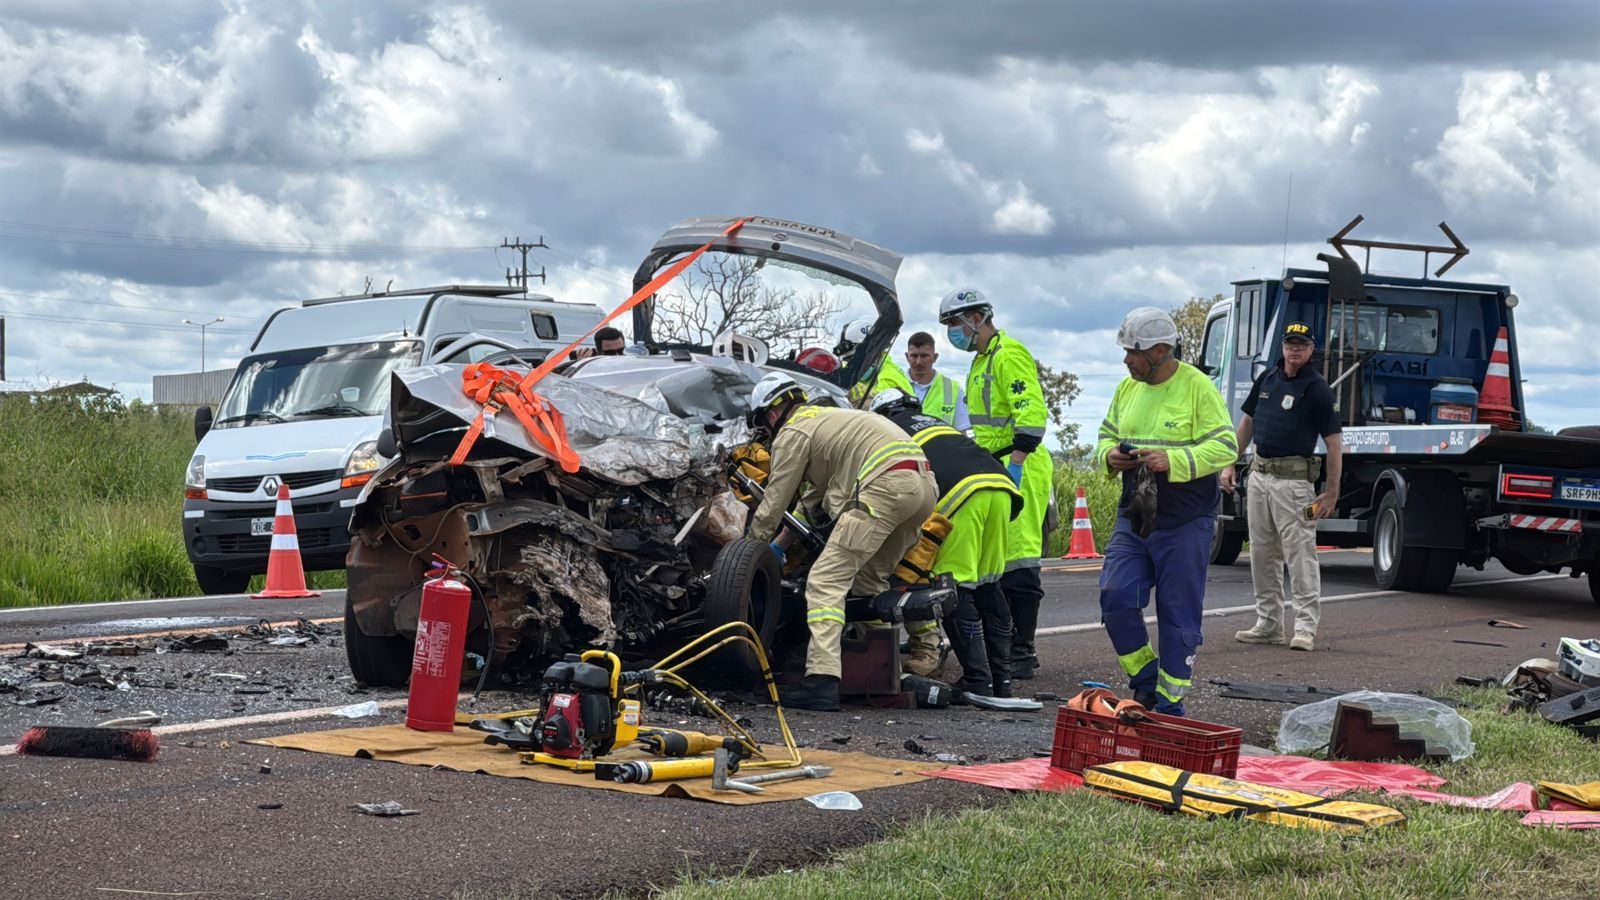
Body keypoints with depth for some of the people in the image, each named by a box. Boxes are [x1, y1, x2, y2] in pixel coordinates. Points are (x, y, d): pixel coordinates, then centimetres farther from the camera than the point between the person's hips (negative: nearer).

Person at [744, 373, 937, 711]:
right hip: (924, 483, 9)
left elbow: (774, 502, 11)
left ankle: (822, 680, -21)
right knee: (870, 579, 26)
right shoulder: (826, 417, 35)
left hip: (884, 486, -9)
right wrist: (782, 544, 44)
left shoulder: (792, 433, 7)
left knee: (826, 581, -10)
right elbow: (814, 497, 42)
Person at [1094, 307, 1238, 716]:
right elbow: (1107, 434, 21)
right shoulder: (1127, 388, 10)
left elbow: (1225, 448, -13)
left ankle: (1169, 704, 11)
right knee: (1115, 598, -5)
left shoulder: (1198, 387, -10)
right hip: (1133, 518, 6)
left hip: (1184, 524, -6)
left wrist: (1173, 460, -25)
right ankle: (1145, 680, 15)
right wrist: (1109, 455, -3)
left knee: (1178, 616, 1)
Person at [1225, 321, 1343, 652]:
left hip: (1293, 478, -7)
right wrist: (1230, 464, 13)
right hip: (1259, 473, 7)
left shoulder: (1317, 388, -8)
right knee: (1262, 553, 10)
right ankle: (1269, 623, 18)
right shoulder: (1267, 378, 10)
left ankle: (1306, 627, -7)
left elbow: (1333, 443, -9)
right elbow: (1247, 422, 20)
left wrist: (1332, 493, -12)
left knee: (1300, 552, -8)